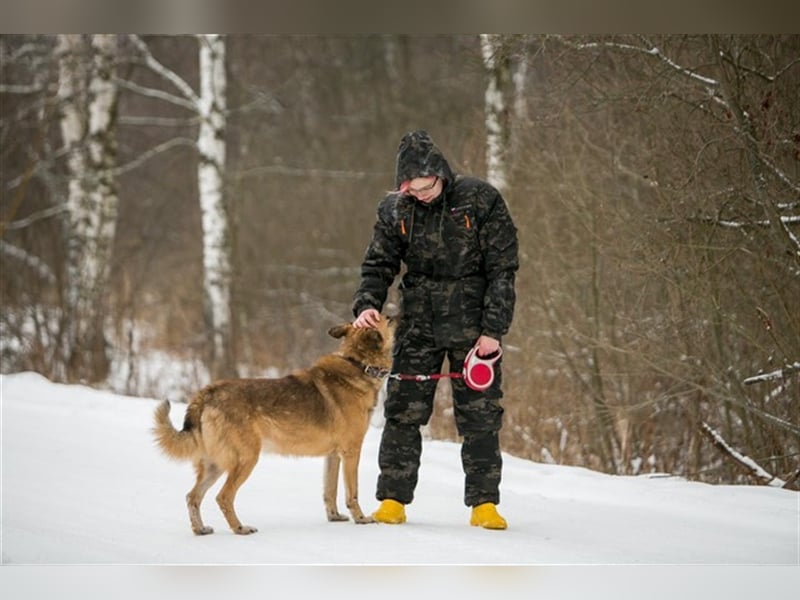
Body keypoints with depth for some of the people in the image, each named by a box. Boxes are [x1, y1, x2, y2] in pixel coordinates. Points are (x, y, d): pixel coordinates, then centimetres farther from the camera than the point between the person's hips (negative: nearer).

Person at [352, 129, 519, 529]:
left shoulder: (481, 200, -8)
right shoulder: (394, 209, 1)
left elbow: (503, 268, -6)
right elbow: (379, 264, 7)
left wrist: (493, 329, -11)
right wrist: (367, 304, -13)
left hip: (473, 324, -2)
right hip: (418, 323, 2)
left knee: (479, 414, -1)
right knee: (403, 410, 0)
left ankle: (484, 503, 5)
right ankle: (393, 499, 6)